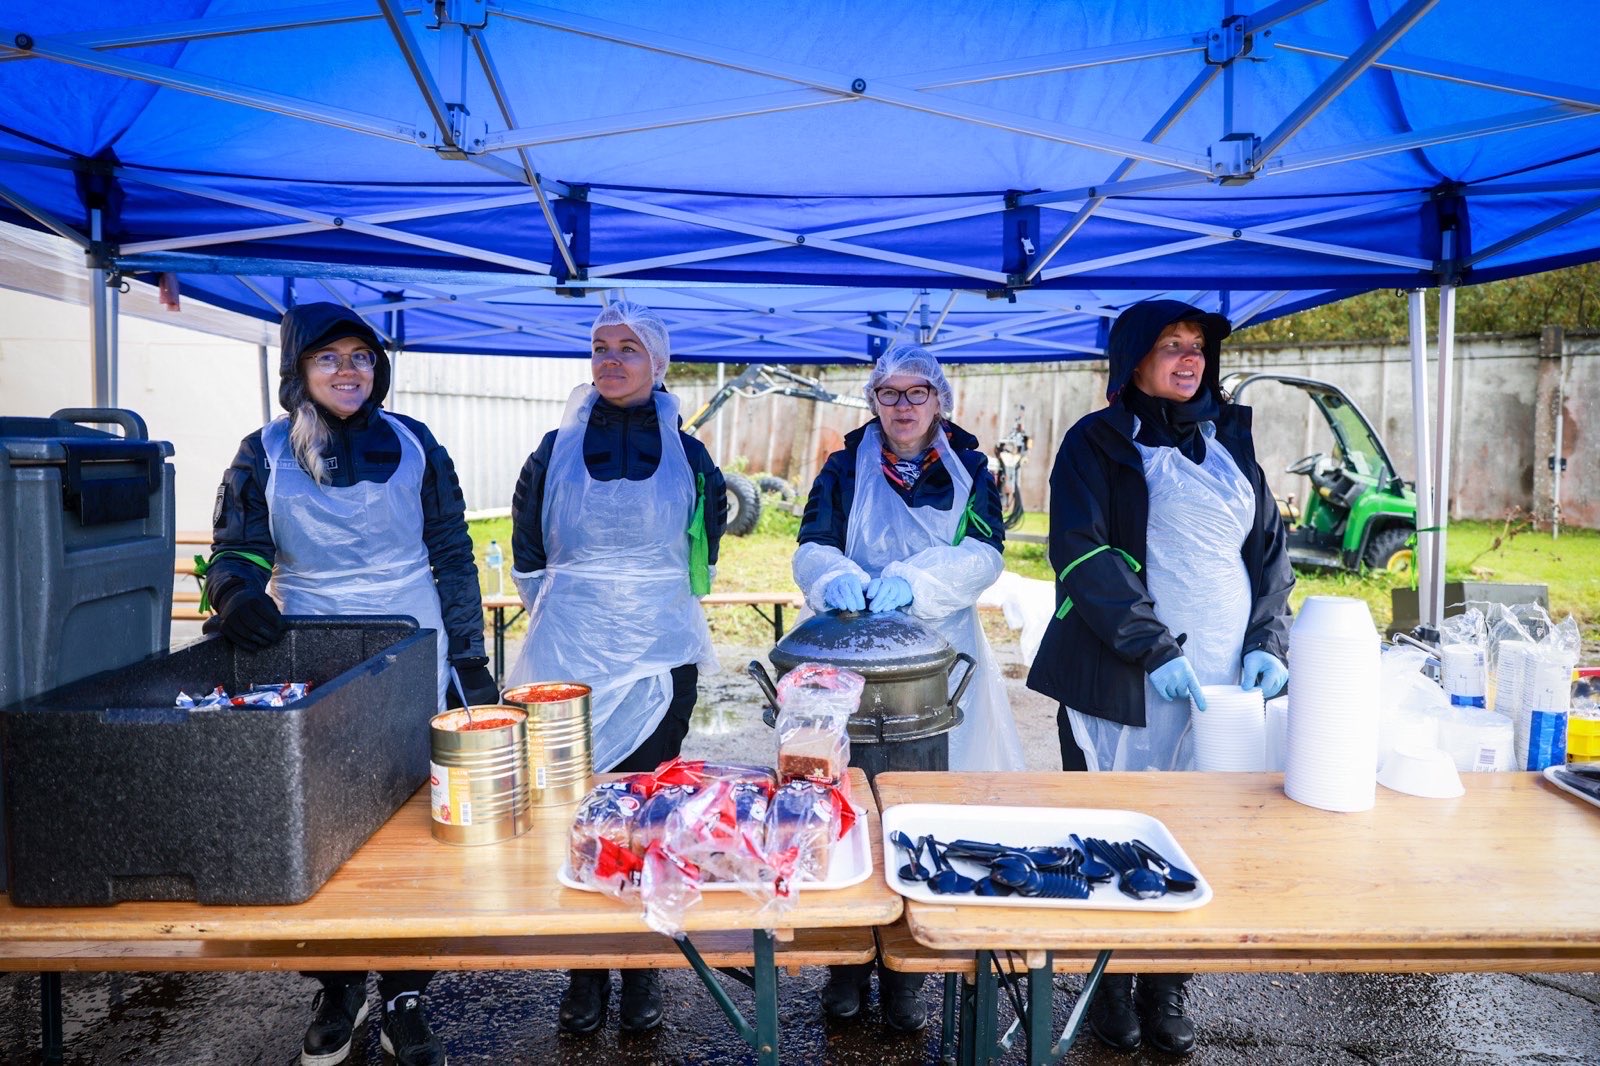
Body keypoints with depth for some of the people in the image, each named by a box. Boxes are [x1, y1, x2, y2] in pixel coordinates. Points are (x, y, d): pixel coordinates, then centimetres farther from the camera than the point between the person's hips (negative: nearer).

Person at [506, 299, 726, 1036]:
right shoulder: (556, 450, 3)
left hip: (661, 659, 0)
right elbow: (527, 559, 12)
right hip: (568, 661, 0)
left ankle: (641, 969, 22)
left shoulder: (687, 455, 2)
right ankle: (584, 970, 20)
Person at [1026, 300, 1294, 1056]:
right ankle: (1111, 988, 22)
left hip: (1221, 680, 4)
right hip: (1125, 683, -4)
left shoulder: (1229, 439, 15)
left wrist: (1267, 641, 3)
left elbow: (1270, 547, 17)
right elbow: (1081, 554, -10)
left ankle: (1166, 992, 23)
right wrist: (1153, 648, -16)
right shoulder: (1096, 443, 0)